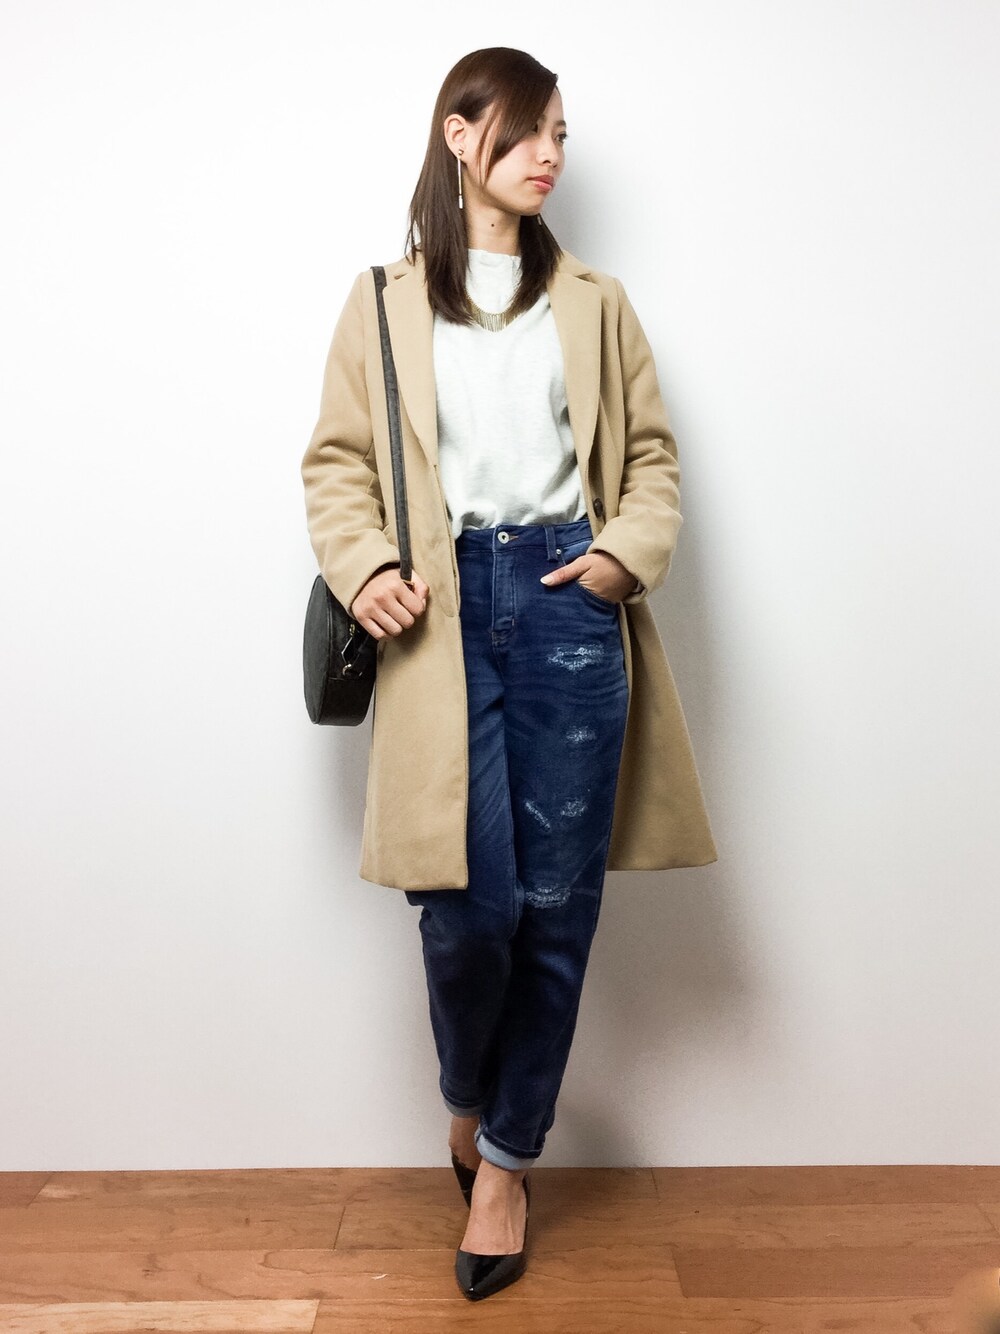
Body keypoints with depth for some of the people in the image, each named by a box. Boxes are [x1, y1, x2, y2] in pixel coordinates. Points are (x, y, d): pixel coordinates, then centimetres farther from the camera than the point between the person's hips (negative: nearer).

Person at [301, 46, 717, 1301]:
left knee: (558, 903, 2)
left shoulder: (593, 301, 16)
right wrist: (361, 566, -8)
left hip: (568, 605, 2)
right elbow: (338, 462, 9)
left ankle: (504, 1160, 24)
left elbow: (651, 454, 15)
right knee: (472, 900, -7)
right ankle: (466, 1102, 28)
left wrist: (630, 551, -3)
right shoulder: (383, 302, 12)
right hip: (444, 613, -1)